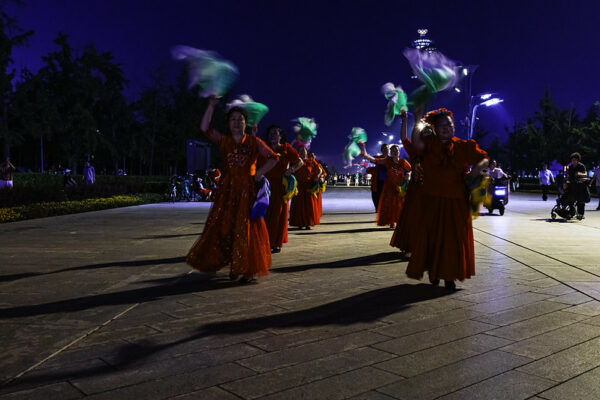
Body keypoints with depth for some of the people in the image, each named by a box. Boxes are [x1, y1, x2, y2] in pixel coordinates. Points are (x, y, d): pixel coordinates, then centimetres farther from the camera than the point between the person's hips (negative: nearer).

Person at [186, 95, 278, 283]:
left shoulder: (253, 142, 6)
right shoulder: (223, 141, 10)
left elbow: (273, 158, 6)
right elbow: (205, 128, -3)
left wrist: (260, 172, -6)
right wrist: (211, 106, -6)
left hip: (247, 190, -2)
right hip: (227, 190, 2)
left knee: (247, 228, -2)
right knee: (224, 227, 1)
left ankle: (250, 269, 6)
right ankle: (234, 265, 15)